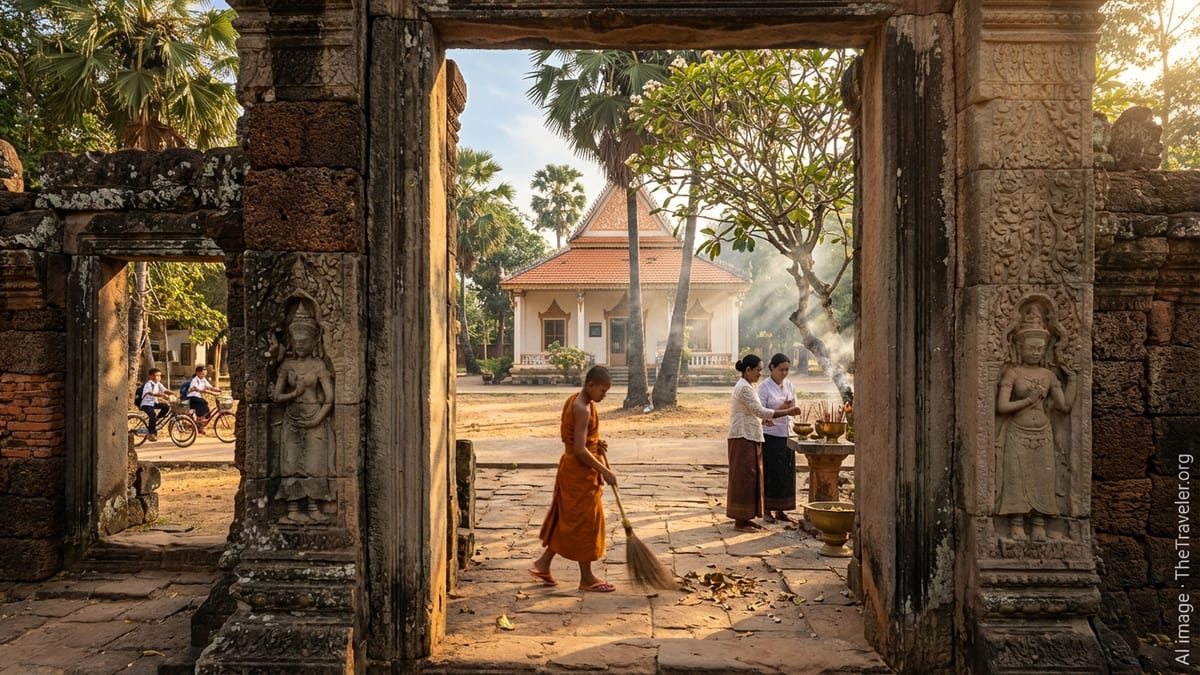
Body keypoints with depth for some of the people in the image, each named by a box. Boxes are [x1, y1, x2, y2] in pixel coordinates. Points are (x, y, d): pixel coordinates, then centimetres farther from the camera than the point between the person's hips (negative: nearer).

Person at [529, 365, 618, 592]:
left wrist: (596, 445, 4)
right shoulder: (583, 409, -22)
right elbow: (580, 450, -25)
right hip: (580, 472, -10)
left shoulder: (575, 400, 8)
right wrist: (604, 471, -20)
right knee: (585, 521, 0)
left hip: (571, 468, 10)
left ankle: (543, 564, 25)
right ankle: (586, 578, 11)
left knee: (566, 518, 17)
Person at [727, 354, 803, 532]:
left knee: (750, 477, 12)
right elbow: (760, 411, -19)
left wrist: (784, 411, 6)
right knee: (744, 477, -6)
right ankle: (740, 522, -1)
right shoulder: (744, 388, -16)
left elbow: (755, 412, 16)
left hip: (750, 438, 10)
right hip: (743, 438, -10)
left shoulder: (746, 386, 16)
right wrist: (787, 412, -16)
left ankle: (745, 517, 19)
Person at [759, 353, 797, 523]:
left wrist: (791, 407, -11)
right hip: (770, 435, -6)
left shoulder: (789, 386, 9)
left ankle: (780, 510, 17)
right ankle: (767, 511, 9)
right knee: (770, 472, -1)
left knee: (786, 473, 7)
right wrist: (781, 408, -22)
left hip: (786, 434, 6)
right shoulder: (764, 387, -8)